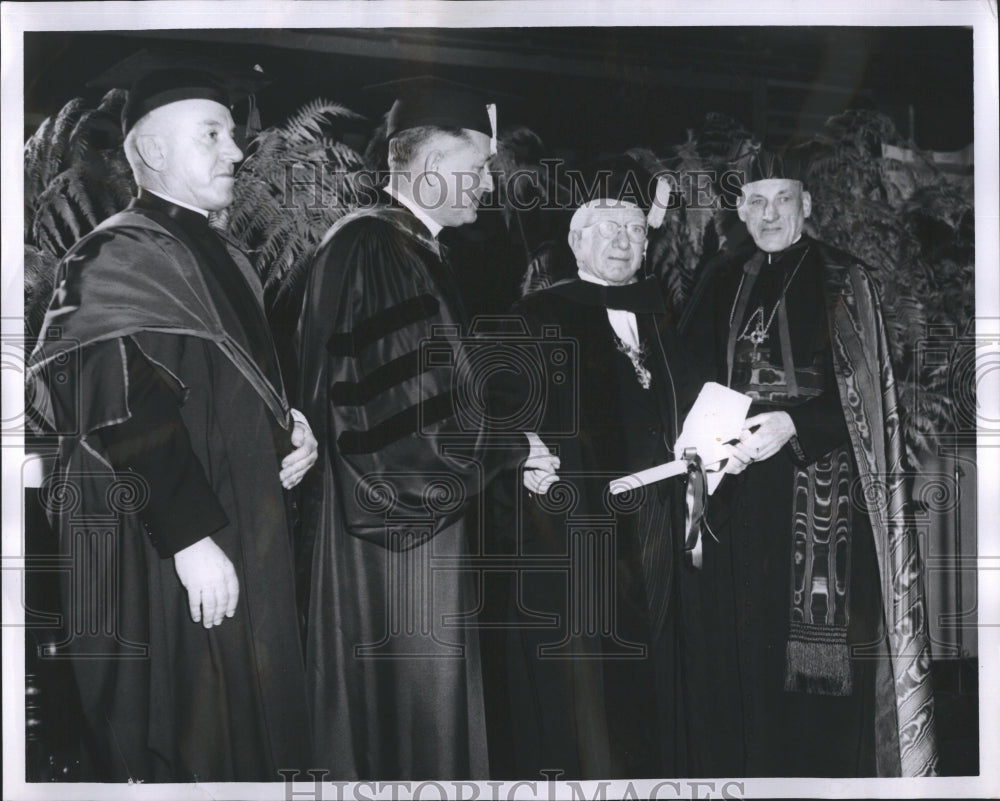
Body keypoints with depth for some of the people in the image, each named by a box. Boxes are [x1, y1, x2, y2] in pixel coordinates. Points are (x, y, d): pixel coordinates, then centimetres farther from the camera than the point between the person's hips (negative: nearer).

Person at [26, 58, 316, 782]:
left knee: (245, 746, 17)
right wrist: (191, 537, -25)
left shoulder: (224, 259, 15)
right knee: (182, 755, 0)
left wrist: (286, 431, 7)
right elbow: (126, 418, -22)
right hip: (163, 561, -9)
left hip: (249, 542, 9)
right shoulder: (116, 259, -14)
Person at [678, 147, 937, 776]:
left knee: (815, 656, -4)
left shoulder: (843, 284, 0)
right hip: (733, 492, 4)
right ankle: (741, 764, 18)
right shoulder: (722, 284, 13)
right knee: (737, 648, 5)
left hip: (818, 498, -4)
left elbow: (869, 401, -6)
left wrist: (793, 425, -20)